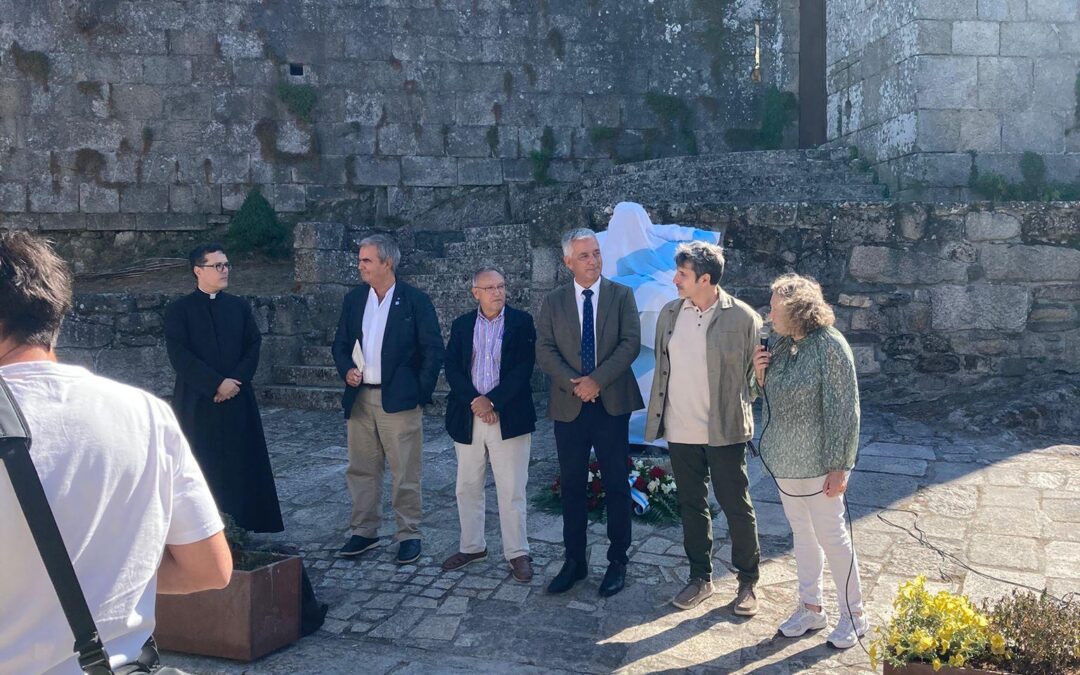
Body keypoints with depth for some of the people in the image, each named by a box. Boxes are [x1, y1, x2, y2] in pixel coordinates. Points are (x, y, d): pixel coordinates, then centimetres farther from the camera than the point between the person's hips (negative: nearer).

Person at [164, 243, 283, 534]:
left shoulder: (239, 306, 11)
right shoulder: (179, 310, 0)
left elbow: (253, 346, 5)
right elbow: (180, 356, -9)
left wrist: (235, 381, -10)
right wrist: (217, 384, -15)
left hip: (238, 400, 3)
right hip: (198, 402, -3)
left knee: (241, 464, 3)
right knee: (201, 469, 0)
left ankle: (240, 525, 11)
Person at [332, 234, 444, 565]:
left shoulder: (415, 300, -4)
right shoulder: (353, 299, 10)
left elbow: (433, 350, -4)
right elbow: (340, 344, 15)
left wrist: (421, 393, -8)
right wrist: (346, 370, -4)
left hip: (399, 400, -5)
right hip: (359, 398, 5)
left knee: (405, 472, 2)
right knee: (361, 469, 12)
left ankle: (409, 535, 15)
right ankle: (364, 531, 25)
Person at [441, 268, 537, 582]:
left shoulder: (521, 322, 0)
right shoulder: (462, 325, 9)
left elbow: (524, 368, -8)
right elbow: (452, 368, 2)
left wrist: (492, 400, -14)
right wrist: (474, 401, -13)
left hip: (508, 417, -3)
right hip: (468, 418, 4)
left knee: (511, 491, 1)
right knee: (467, 487, 12)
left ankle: (517, 553, 12)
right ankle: (472, 546, 28)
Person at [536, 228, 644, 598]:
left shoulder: (622, 295, 2)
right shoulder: (553, 301, 7)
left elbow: (631, 342, -7)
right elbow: (544, 349, -1)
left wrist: (597, 380, -16)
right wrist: (573, 383, -15)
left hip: (612, 403, -1)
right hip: (569, 405, 2)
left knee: (617, 485, 5)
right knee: (571, 486, 9)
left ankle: (618, 561, 18)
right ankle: (574, 561, 22)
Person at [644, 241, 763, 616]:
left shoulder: (743, 318, -9)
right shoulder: (670, 313, 5)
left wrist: (738, 409, -9)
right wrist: (657, 414, 9)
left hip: (725, 431, -4)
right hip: (680, 430, 5)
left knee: (737, 507, 6)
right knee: (692, 506, 16)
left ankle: (748, 582, 25)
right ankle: (700, 578, 32)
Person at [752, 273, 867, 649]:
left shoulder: (829, 346, -16)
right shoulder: (783, 345, 5)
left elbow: (844, 410, -16)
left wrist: (839, 466, -16)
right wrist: (760, 374, -6)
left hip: (816, 461, -7)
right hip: (784, 459, 7)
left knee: (830, 534, 4)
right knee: (802, 533, 16)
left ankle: (853, 615, 22)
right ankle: (811, 608, 31)